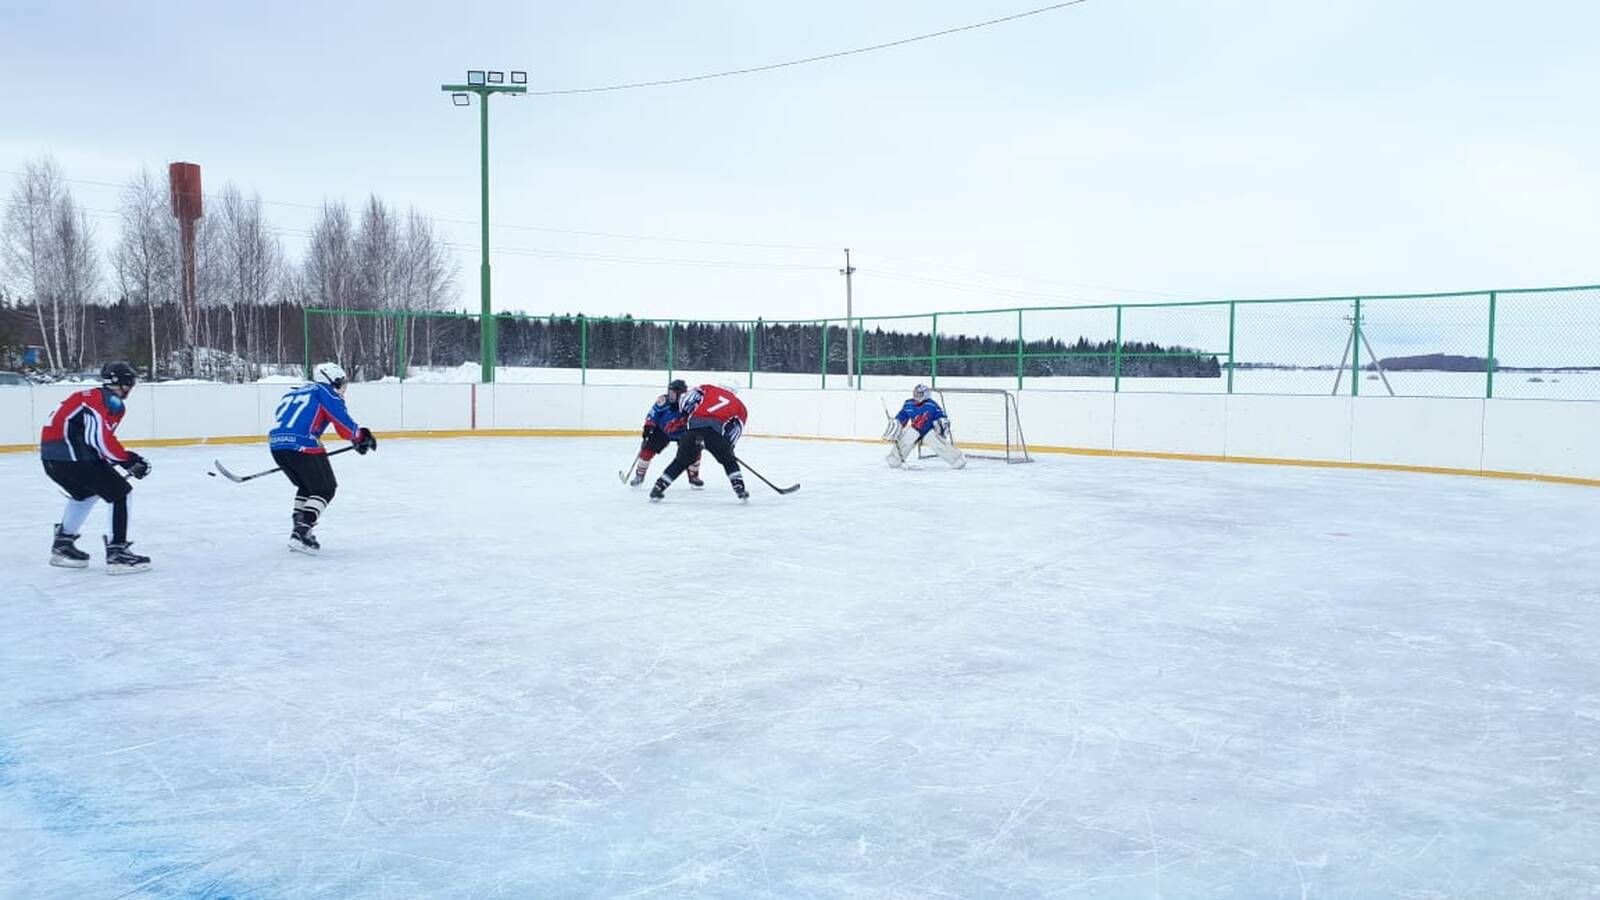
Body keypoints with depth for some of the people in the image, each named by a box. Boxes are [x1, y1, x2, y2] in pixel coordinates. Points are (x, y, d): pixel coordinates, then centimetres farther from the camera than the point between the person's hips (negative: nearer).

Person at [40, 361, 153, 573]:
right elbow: (101, 439, -19)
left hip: (50, 456, 10)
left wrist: (126, 458, 18)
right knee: (120, 493, -3)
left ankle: (63, 545, 39)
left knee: (85, 493, 32)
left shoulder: (91, 395, 24)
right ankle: (117, 552, -7)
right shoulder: (111, 401, -7)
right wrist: (129, 460, -7)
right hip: (72, 455, -10)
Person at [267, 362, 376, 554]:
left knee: (307, 485, 26)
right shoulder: (326, 392, 5)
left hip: (276, 445, 8)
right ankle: (301, 532, -11)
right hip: (302, 446, -8)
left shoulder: (295, 392, 27)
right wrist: (361, 437, 12)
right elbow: (343, 422, -5)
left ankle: (299, 529, 21)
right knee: (325, 489, 3)